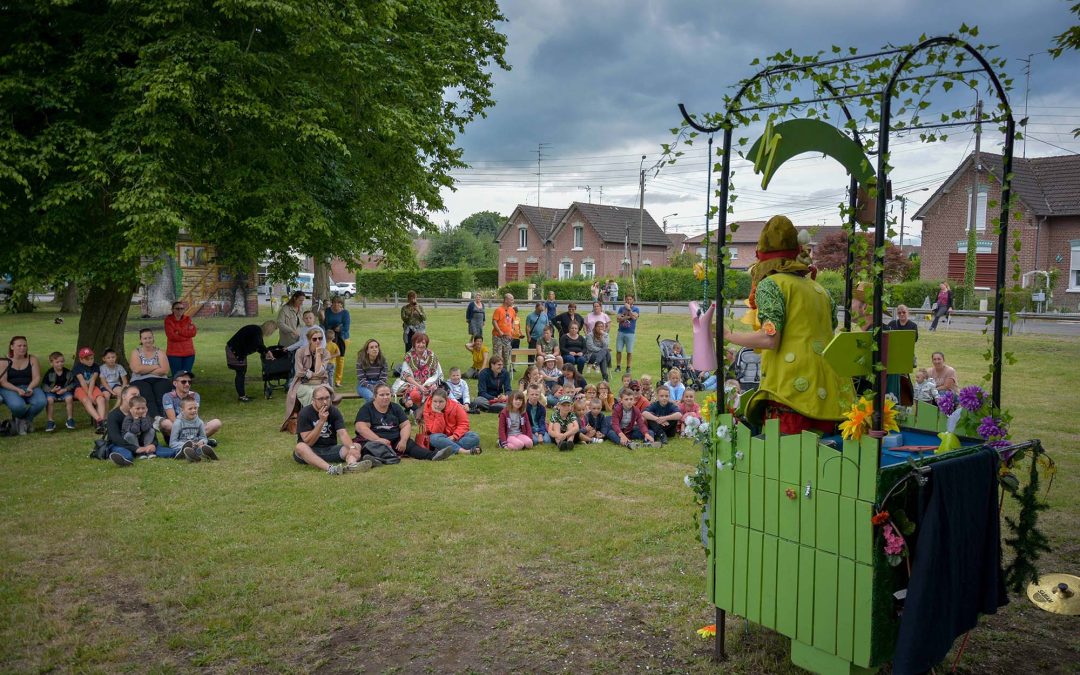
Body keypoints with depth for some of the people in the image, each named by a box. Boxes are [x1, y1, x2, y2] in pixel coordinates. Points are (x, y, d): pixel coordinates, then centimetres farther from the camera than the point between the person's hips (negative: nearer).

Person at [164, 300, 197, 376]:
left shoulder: (188, 319, 8)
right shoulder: (168, 320, -2)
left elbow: (193, 332, -7)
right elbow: (172, 336, -13)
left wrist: (179, 331, -12)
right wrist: (187, 333, -9)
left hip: (188, 353, 3)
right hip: (174, 354, -3)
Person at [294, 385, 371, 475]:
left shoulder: (334, 411, 1)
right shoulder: (305, 413, -7)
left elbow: (342, 433, -14)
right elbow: (308, 442, -13)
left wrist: (352, 448, -33)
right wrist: (321, 421, -22)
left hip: (331, 449, 3)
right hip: (311, 452, -3)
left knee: (357, 446, -18)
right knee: (300, 447, -35)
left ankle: (352, 464, -55)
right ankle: (329, 468, -58)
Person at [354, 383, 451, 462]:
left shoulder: (396, 408, 18)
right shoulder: (366, 409, 5)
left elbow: (406, 425, 10)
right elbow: (361, 428, -10)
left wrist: (403, 440, -11)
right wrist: (379, 439, -24)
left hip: (395, 441, 4)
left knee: (410, 444, -23)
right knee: (370, 448, -38)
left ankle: (433, 455, -47)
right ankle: (372, 459, -73)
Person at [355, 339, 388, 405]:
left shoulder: (383, 360, -2)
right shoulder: (360, 361, -9)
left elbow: (383, 378, -2)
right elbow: (361, 379, -12)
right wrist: (372, 389, -26)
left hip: (378, 384, 2)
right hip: (364, 386, -2)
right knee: (371, 396, -35)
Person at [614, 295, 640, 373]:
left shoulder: (636, 309, 2)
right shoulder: (621, 308, 9)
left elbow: (634, 317, -17)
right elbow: (619, 319, -2)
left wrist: (629, 308, -15)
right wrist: (628, 317, -12)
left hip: (630, 333, -2)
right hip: (621, 332, 2)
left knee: (629, 351, 0)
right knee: (618, 350, 2)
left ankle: (629, 367, 9)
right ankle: (618, 366, 13)